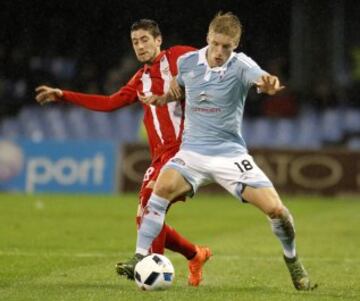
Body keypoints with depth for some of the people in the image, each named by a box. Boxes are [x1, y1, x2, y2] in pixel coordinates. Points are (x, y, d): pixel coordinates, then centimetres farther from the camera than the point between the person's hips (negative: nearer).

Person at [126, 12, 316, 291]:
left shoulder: (240, 66, -12)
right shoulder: (187, 62, 0)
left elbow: (262, 79, -36)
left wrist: (269, 84, -60)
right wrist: (160, 98, 3)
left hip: (230, 153, -2)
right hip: (192, 151, 2)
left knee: (276, 209, -12)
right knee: (163, 187, -29)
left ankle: (292, 260, 17)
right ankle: (140, 259, -25)